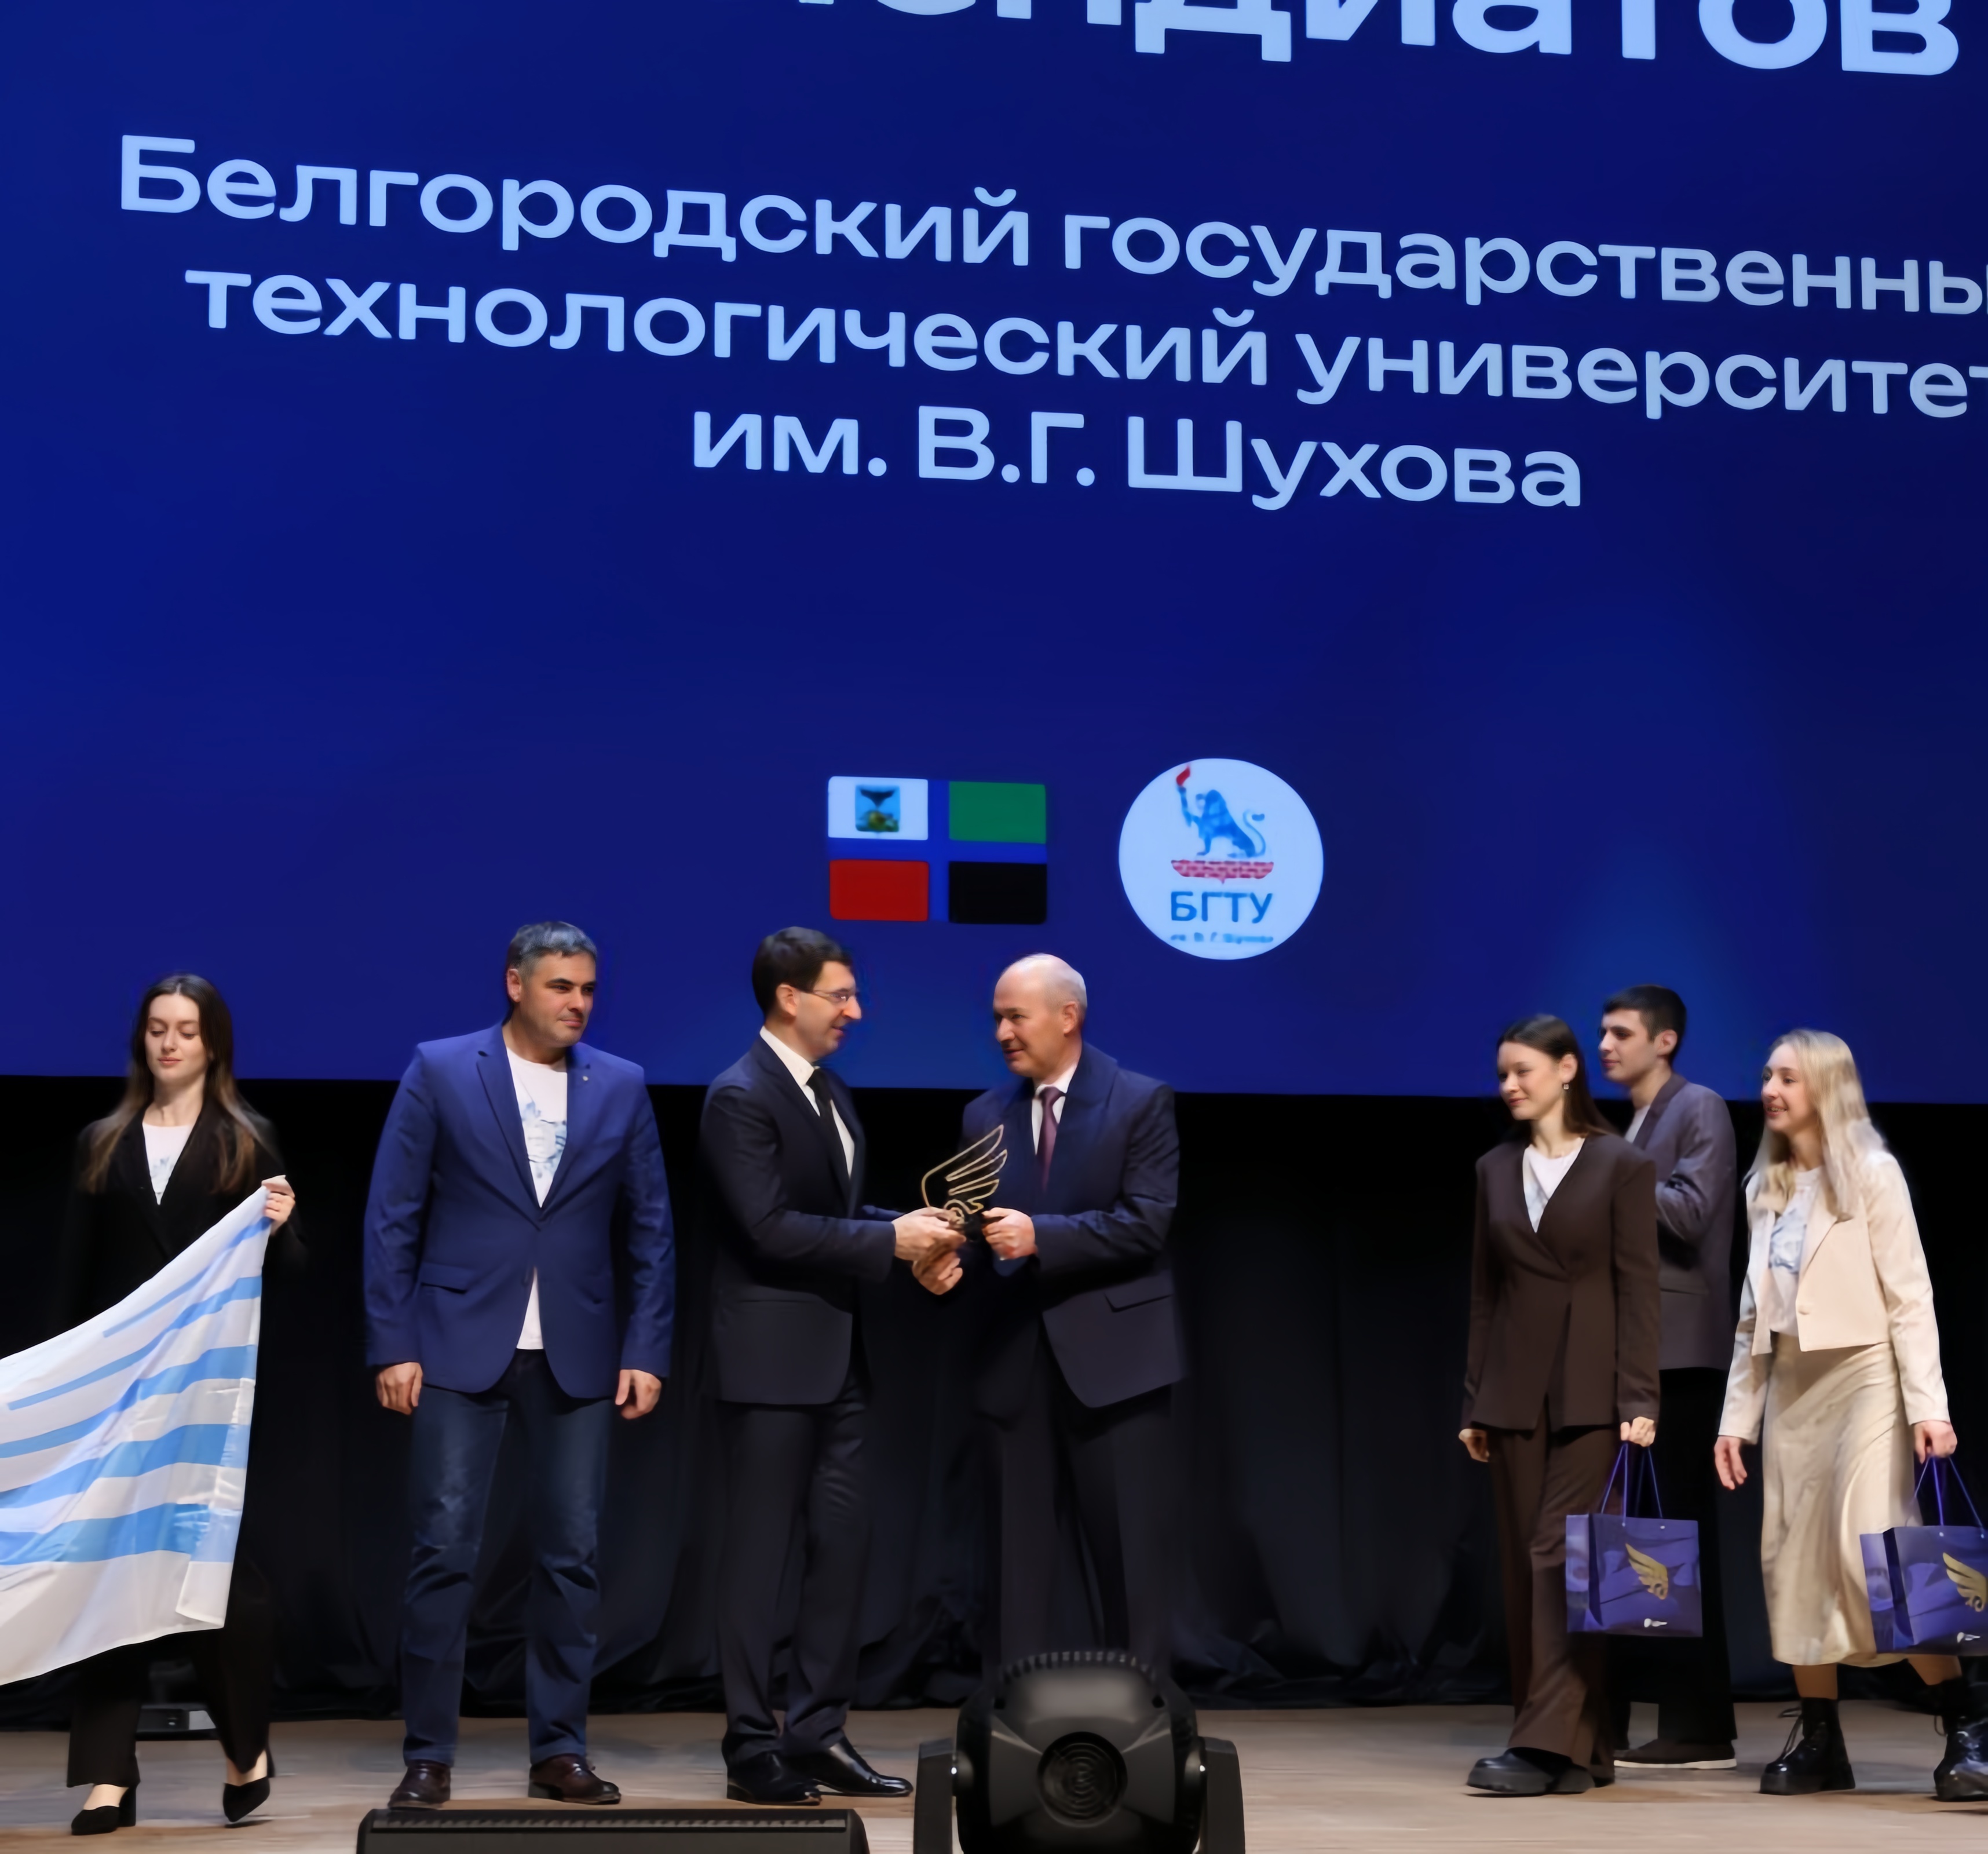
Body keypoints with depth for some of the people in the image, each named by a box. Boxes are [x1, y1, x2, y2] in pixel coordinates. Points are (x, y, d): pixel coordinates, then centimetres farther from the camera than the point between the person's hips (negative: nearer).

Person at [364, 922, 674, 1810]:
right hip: (462, 1345, -2)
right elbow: (392, 1216, -1)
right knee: (444, 1550, -3)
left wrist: (646, 1351, 1)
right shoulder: (440, 1071, 0)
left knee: (572, 1557, 4)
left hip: (578, 1357, 3)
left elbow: (649, 1229, 9)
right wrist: (393, 1345, -6)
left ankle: (559, 1751, 14)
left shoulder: (621, 1087, 7)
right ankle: (428, 1755, 5)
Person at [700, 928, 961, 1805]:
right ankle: (752, 1749, 7)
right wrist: (889, 1240, -19)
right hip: (771, 1360, -9)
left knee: (842, 1543, 10)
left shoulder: (830, 1092, 14)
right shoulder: (741, 1097, -14)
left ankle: (818, 1733, 18)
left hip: (837, 1356, 9)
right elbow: (771, 1228, -22)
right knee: (759, 1555, -1)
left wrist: (908, 1232, 2)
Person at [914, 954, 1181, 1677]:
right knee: (1015, 1551, 6)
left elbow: (1147, 1223, -12)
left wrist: (1041, 1236, -19)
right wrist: (951, 1261, -11)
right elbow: (984, 1236, 12)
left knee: (1129, 1550, 0)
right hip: (1014, 1364, 4)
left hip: (1113, 1356, -4)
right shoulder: (984, 1117, 12)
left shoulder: (1141, 1103, -2)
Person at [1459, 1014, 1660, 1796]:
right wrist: (1473, 1402, 10)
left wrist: (1638, 1400, -12)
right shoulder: (1495, 1169, 11)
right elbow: (1484, 1292, 13)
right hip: (1514, 1389, 5)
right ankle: (1583, 1749, 12)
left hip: (1590, 1390, -5)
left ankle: (1547, 1745, -13)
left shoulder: (1621, 1167, -2)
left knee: (1562, 1554, -12)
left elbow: (1638, 1289, -6)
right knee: (1525, 1567, 5)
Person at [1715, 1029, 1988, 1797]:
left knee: (1874, 1550, -15)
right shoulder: (1765, 1188, 12)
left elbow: (1909, 1295, -9)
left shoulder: (1871, 1173, -4)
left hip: (1862, 1376, -6)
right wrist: (1738, 1414, 11)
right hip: (1790, 1384, 6)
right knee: (1793, 1558, 2)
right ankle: (1819, 1737, 8)